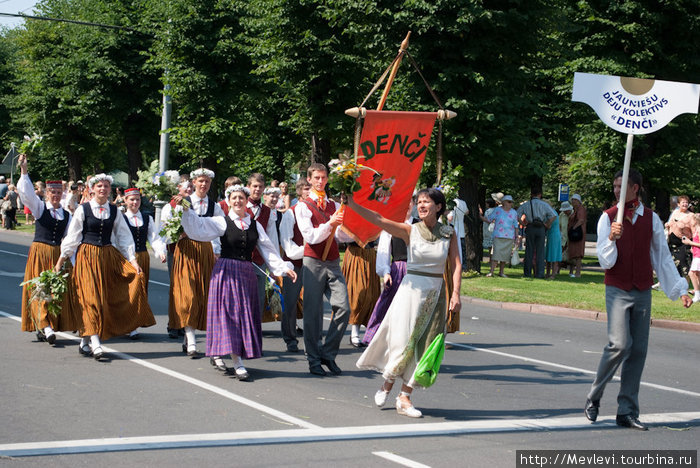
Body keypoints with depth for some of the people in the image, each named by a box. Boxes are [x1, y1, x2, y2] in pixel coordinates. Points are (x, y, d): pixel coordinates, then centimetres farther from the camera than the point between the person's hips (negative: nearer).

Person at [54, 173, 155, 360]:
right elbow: (72, 236, 3)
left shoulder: (114, 211, 9)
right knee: (91, 298, -12)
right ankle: (95, 344, -14)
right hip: (88, 256, -4)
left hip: (109, 256, 4)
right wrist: (61, 259, 0)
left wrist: (132, 260, 2)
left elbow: (124, 237, 10)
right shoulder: (83, 209, 0)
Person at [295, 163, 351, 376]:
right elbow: (311, 237, -9)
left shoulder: (335, 205, 16)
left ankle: (328, 353, 6)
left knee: (343, 308, -8)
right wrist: (330, 224, -21)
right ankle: (314, 360, 7)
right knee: (313, 312, -2)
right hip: (313, 262, -4)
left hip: (333, 263, 4)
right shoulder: (303, 206, 1)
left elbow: (341, 237, 12)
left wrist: (342, 224, -7)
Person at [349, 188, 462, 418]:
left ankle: (404, 398, 7)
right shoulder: (410, 230, -3)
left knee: (424, 345, 1)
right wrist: (352, 204, -22)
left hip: (435, 294, 2)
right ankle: (387, 384, 22)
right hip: (412, 289, -2)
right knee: (403, 341, -4)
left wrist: (456, 293, -13)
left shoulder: (449, 233, 3)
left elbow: (456, 265, -1)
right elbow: (377, 219, -12)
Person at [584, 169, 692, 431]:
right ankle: (593, 398, -1)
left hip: (643, 292, 3)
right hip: (617, 290, -3)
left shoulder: (651, 219, 6)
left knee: (638, 350, 2)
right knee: (620, 344, -18)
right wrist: (612, 239, -26)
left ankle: (627, 412, 9)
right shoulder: (608, 218, -1)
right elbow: (606, 261, -6)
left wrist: (680, 289, 10)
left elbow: (663, 257, 13)